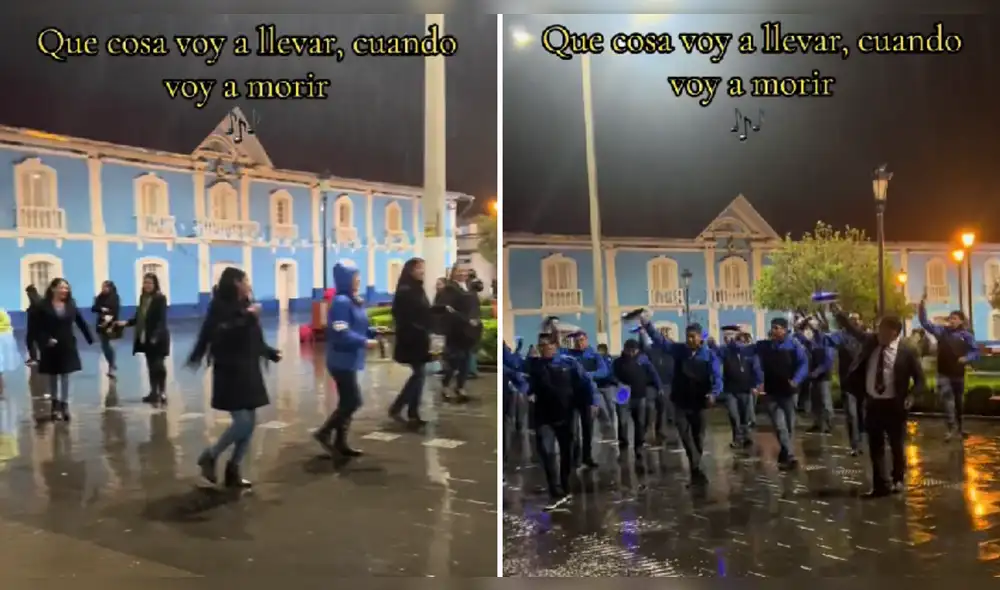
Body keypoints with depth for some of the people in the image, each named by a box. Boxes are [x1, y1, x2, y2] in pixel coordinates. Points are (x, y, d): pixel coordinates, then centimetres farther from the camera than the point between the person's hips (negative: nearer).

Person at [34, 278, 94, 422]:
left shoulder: (71, 305, 1)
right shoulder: (43, 306, -9)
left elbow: (81, 322, 5)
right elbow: (38, 328, -10)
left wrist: (90, 338, 2)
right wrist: (46, 340, -23)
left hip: (68, 346, 2)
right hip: (51, 347, -2)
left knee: (65, 376, 3)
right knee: (53, 377, 10)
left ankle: (64, 406, 8)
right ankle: (55, 406, 22)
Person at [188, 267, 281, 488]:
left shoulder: (245, 307, 8)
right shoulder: (221, 307, -12)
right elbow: (221, 335, -28)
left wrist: (272, 353, 8)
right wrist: (246, 317, -27)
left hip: (249, 372, 8)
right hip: (230, 373, -7)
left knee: (250, 424, 8)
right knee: (242, 423, -10)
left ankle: (233, 470, 19)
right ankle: (209, 457, 13)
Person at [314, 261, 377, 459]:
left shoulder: (355, 301, 11)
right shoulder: (341, 302, -19)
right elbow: (342, 334, -24)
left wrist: (374, 332, 2)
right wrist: (365, 341, -20)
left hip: (349, 360, 9)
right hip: (342, 360, -9)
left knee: (346, 401, 13)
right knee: (353, 401, -7)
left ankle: (340, 443, 20)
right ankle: (324, 433, 7)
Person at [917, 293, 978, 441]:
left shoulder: (966, 335, -3)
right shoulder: (941, 331, -2)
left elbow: (976, 351, 1)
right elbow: (924, 322, -8)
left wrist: (966, 358, -20)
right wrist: (922, 304, -18)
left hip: (958, 373, 1)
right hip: (943, 373, -1)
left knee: (959, 401, 15)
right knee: (948, 399, -13)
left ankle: (959, 427, 30)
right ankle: (952, 427, -12)